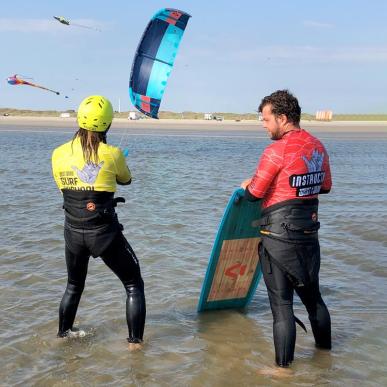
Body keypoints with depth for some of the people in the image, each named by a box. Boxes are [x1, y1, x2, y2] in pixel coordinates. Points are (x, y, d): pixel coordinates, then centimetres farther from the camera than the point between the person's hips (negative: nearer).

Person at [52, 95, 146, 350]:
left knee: (74, 286, 27)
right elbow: (126, 180, 8)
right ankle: (135, 341, 13)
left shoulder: (59, 154, -4)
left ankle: (63, 334, 39)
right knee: (134, 285, 14)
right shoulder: (112, 154, -13)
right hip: (105, 233, -4)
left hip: (73, 232, 4)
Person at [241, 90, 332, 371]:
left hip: (279, 236, -7)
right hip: (309, 233, 7)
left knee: (282, 304, 0)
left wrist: (246, 186, 9)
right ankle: (325, 350, 36)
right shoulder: (318, 147, 5)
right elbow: (325, 187, 17)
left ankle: (284, 367, 6)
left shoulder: (277, 150, -18)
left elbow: (254, 194, -13)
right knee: (312, 296, 21)